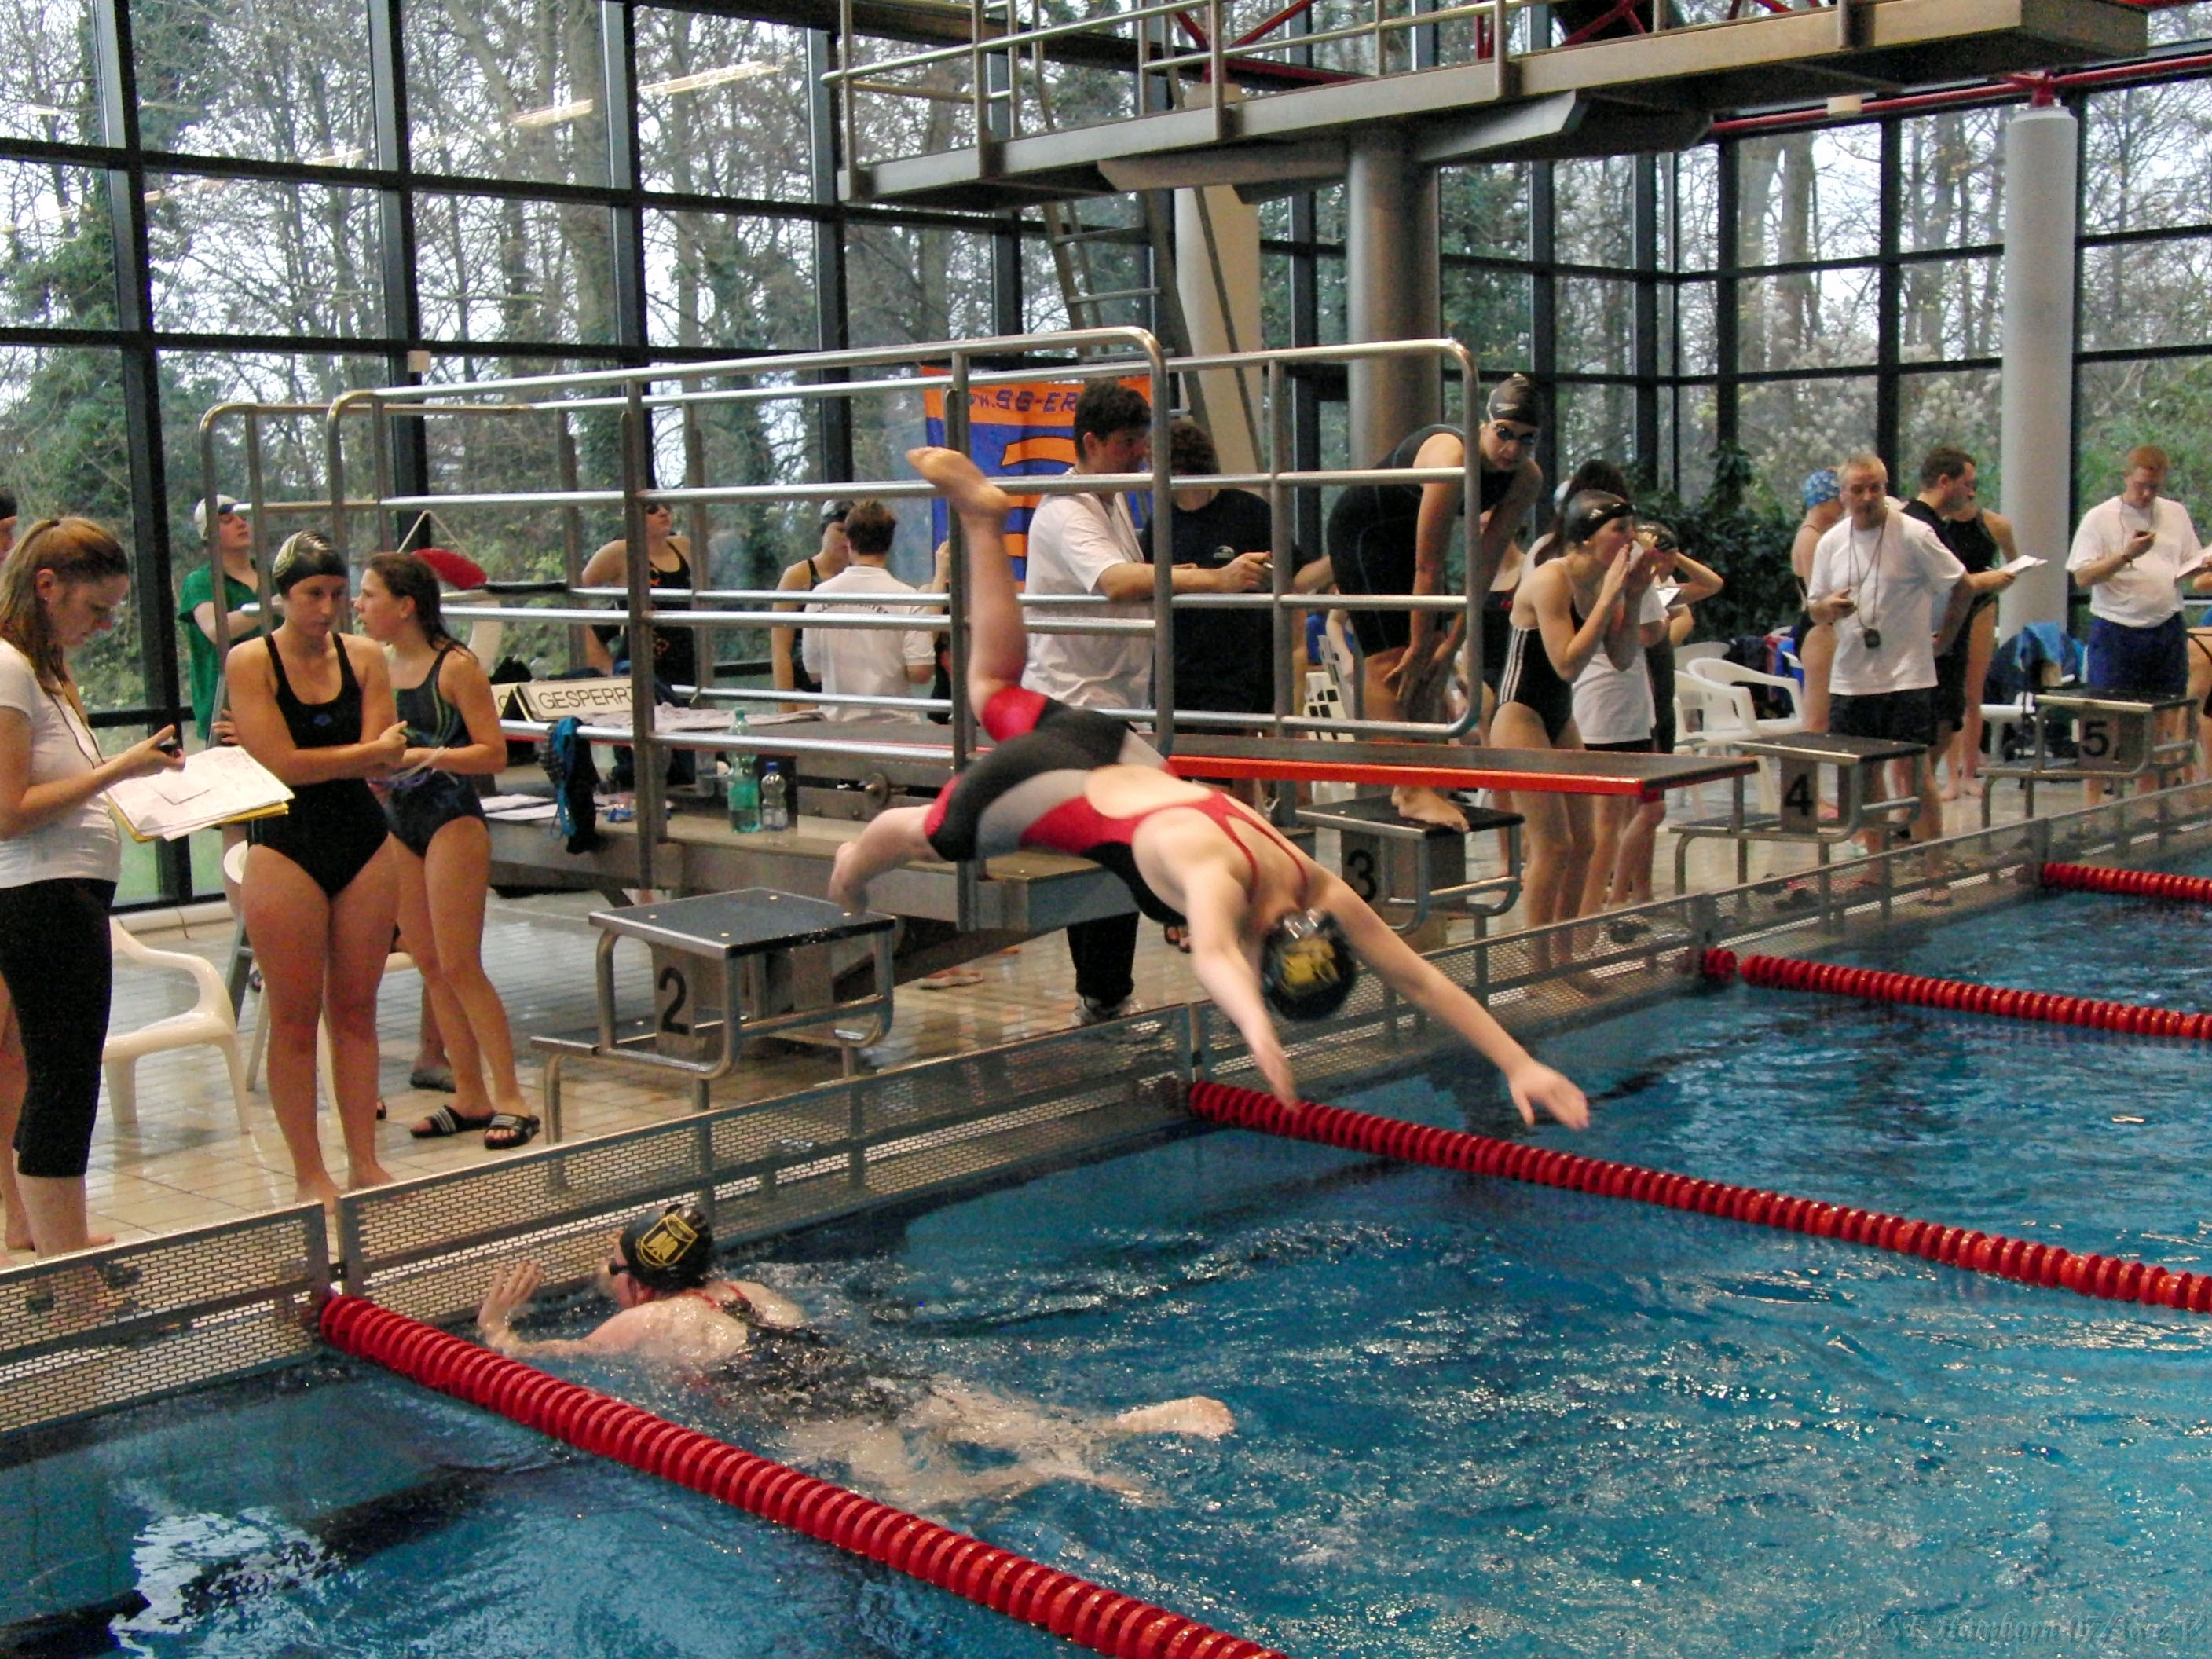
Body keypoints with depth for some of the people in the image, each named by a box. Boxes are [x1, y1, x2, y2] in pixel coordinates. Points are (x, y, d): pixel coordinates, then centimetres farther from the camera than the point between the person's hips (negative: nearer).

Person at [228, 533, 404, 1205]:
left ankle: (364, 1162, 17)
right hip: (286, 848, -4)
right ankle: (309, 1174, 11)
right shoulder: (250, 662, -6)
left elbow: (386, 761, -5)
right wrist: (365, 752, -9)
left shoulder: (364, 655, 5)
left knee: (356, 1011, 9)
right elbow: (283, 765, -15)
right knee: (295, 1021, 2)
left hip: (364, 841, 4)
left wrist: (318, 759, -18)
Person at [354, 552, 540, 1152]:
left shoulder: (455, 666, -11)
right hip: (397, 822, 7)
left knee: (459, 966, -7)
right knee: (430, 967, 8)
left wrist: (423, 755, -24)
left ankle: (510, 1098, 0)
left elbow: (494, 752, -15)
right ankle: (470, 1097, 15)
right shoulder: (380, 665, 7)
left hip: (452, 821, -7)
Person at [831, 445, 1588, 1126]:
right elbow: (1212, 955, -63)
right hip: (1056, 786, -6)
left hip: (1127, 761, 6)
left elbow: (1421, 980, -19)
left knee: (994, 693, 30)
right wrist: (1258, 1030, -82)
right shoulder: (1219, 876, -41)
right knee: (924, 833, 19)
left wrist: (1520, 1064, -26)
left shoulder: (1323, 894, -22)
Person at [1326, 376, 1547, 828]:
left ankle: (1414, 784, 7)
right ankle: (1409, 792, -19)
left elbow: (1486, 566, -12)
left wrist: (1449, 643, -14)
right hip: (1362, 527, -8)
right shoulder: (1452, 458, -36)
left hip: (1408, 531, 8)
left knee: (1426, 660, 2)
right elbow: (1428, 569, -32)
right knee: (1390, 659, -14)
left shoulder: (1527, 479, -14)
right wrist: (1420, 647, -27)